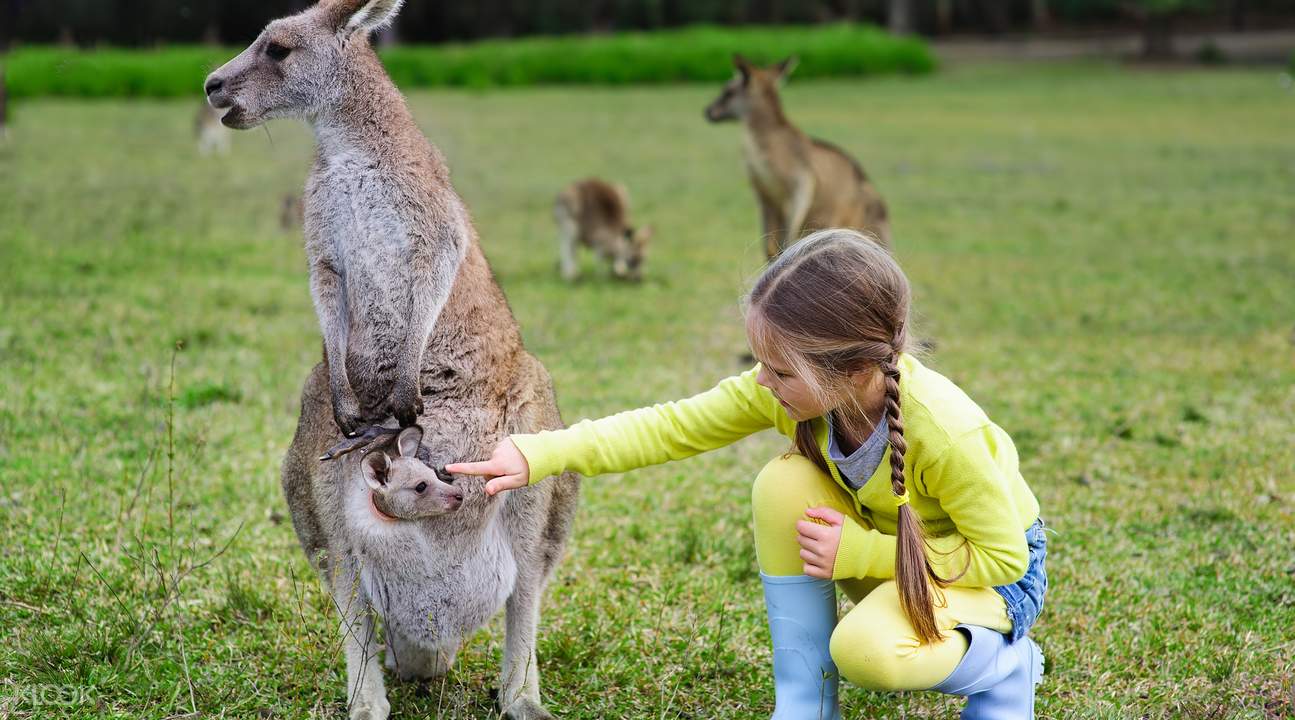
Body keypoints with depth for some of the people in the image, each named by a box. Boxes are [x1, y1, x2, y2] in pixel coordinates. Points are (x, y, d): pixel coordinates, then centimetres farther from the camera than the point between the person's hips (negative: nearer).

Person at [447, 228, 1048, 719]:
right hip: (881, 548, 6)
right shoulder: (787, 388, -21)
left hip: (997, 571, -6)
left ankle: (1008, 667, -2)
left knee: (864, 650, -36)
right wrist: (537, 455, -26)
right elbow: (673, 426, -16)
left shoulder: (945, 433, -37)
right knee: (783, 483, -24)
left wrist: (860, 552, -29)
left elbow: (1004, 555, -25)